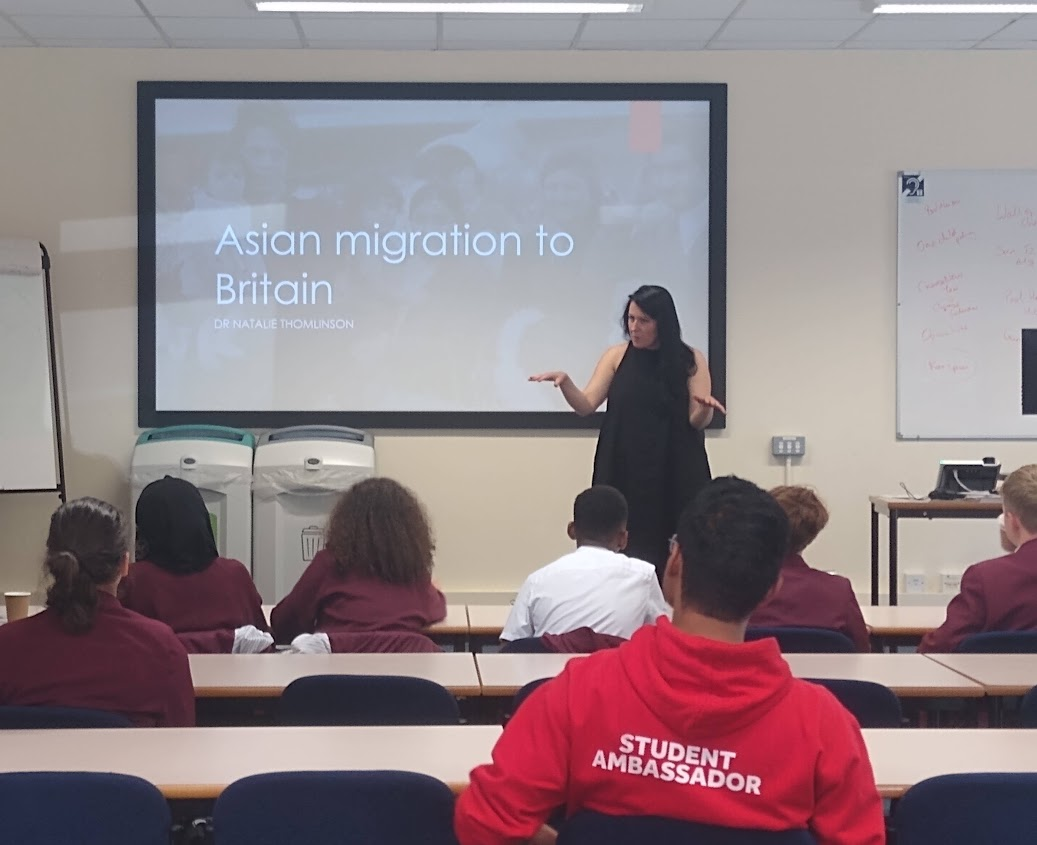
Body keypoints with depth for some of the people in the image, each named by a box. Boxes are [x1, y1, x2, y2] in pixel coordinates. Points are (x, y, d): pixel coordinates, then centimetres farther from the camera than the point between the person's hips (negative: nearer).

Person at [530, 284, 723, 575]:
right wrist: (564, 382, -21)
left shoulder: (690, 360, 0)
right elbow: (586, 405, -2)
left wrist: (705, 407, -26)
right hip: (624, 472, 1)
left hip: (674, 474, -1)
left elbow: (697, 421, -4)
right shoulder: (617, 356, 5)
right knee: (624, 551, -3)